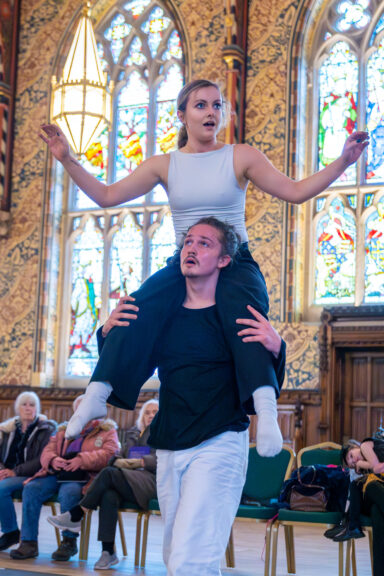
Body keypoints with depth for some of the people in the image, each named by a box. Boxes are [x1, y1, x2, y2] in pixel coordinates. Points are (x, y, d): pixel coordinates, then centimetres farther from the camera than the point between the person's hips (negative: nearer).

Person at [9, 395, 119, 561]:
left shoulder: (107, 431, 13)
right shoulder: (64, 430, 28)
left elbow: (108, 454, -5)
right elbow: (47, 450, 17)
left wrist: (83, 460, -21)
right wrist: (53, 460, -9)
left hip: (83, 477, -5)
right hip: (56, 474, 5)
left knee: (69, 493, -37)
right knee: (31, 488, -22)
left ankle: (69, 541, -21)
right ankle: (29, 542, -19)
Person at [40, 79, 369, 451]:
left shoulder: (241, 158, 2)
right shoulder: (164, 165, 7)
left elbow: (296, 191, -3)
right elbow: (106, 196, 4)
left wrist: (342, 162, -15)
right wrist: (68, 161, -5)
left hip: (235, 262, -2)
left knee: (244, 314, -35)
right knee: (138, 309, -26)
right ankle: (96, 396, -22)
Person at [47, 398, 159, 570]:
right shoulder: (132, 433, 29)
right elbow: (117, 459, 21)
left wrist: (140, 462, -8)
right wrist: (122, 462, -2)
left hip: (151, 480, -4)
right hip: (126, 480, 5)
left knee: (109, 473, -30)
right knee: (108, 496, -32)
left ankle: (75, 516, -22)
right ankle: (108, 552, -32)